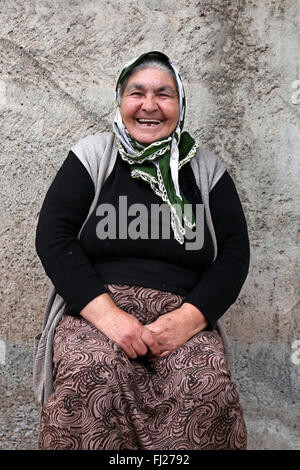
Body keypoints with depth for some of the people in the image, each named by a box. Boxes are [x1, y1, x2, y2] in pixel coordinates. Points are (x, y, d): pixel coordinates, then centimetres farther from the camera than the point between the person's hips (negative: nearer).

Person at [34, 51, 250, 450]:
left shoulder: (206, 169, 12)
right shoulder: (92, 156, 8)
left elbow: (235, 251, 6)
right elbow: (52, 235, -1)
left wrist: (187, 319, -12)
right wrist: (107, 313, -15)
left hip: (184, 316, 2)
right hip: (95, 309, -1)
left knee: (210, 391, -28)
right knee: (90, 379, -33)